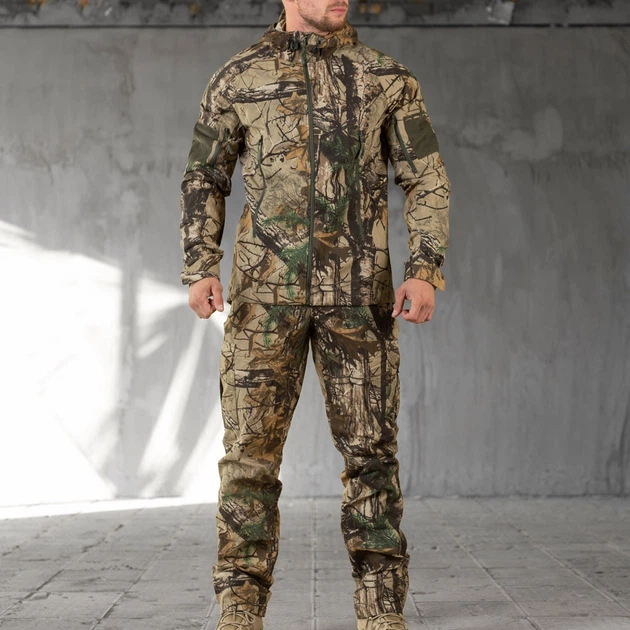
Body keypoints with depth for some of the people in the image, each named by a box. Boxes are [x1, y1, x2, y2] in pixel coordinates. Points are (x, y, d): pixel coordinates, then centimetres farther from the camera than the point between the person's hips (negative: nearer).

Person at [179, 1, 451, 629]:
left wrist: (425, 271, -10)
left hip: (358, 293, 1)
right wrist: (199, 270, -3)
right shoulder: (237, 79, 7)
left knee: (370, 452, 0)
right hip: (266, 292, 0)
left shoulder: (387, 77, 6)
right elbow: (203, 181, 12)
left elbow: (427, 181, 5)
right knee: (250, 453, -4)